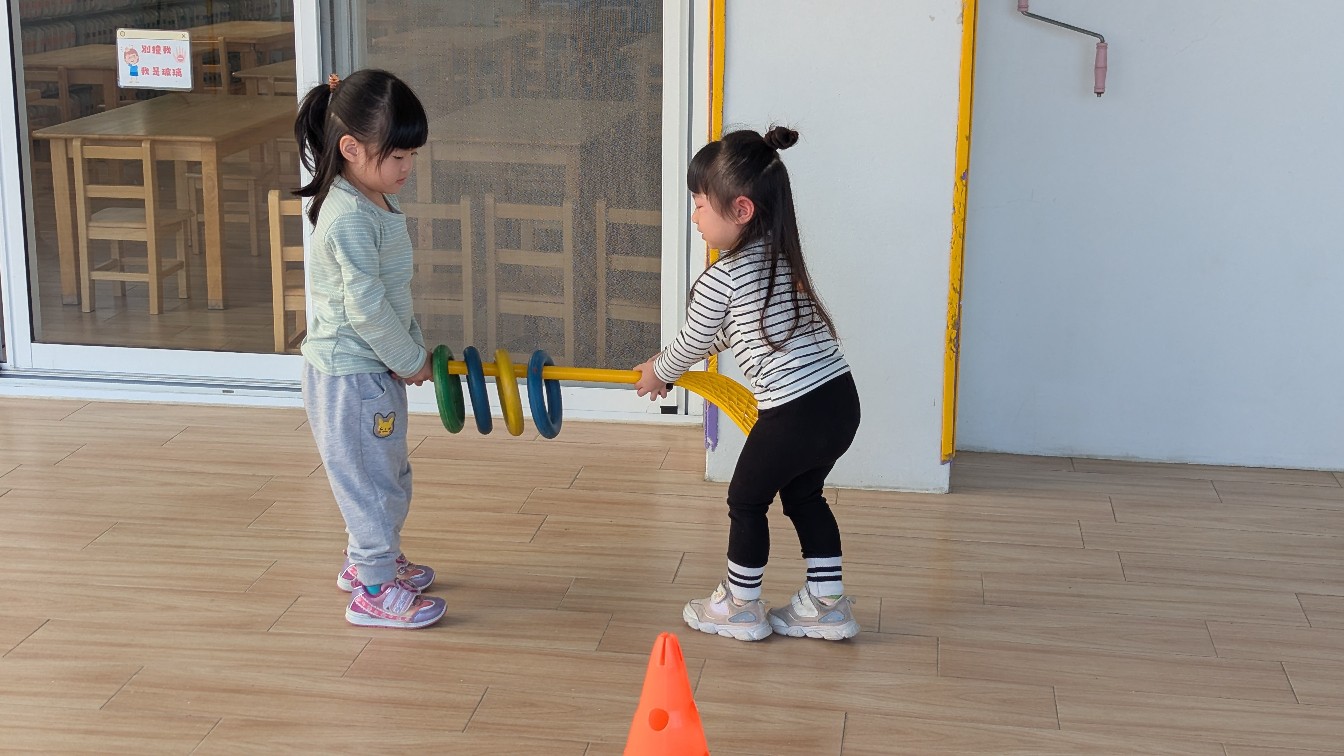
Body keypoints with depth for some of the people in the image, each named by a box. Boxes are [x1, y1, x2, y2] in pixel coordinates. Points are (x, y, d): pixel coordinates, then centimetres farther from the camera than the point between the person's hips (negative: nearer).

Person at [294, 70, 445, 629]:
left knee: (387, 474, 22)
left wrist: (413, 346, 13)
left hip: (374, 369, 10)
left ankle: (367, 559, 39)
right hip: (349, 377, -10)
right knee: (373, 479, 0)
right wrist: (410, 360, -14)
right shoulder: (350, 219, -25)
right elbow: (365, 308, -26)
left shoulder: (374, 202, 7)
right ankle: (375, 591, 12)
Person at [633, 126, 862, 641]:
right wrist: (671, 364, 33)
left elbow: (691, 345, 5)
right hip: (841, 400, 8)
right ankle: (827, 604, 31)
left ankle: (740, 607, 28)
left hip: (794, 413, -8)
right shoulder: (780, 259, 13)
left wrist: (657, 375, 25)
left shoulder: (721, 279, -11)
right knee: (803, 495, 25)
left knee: (747, 500, 14)